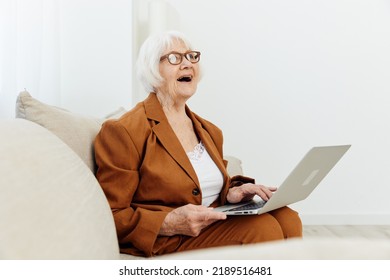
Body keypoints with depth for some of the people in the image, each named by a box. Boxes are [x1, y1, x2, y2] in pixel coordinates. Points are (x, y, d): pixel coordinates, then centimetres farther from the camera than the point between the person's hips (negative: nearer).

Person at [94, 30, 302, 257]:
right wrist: (169, 224, -25)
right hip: (161, 244, -7)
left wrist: (231, 194, 0)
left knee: (287, 218, -19)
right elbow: (111, 217, -10)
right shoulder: (123, 131, -9)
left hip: (212, 226, 8)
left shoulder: (210, 132, 16)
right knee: (263, 228, -26)